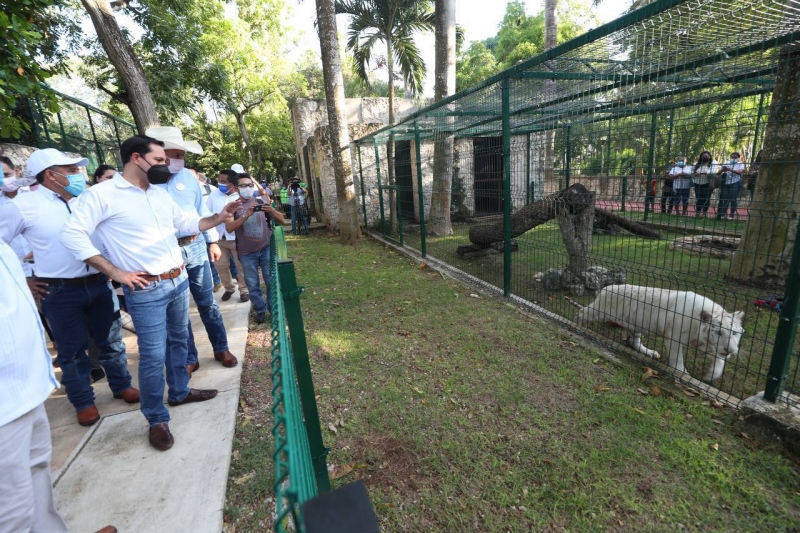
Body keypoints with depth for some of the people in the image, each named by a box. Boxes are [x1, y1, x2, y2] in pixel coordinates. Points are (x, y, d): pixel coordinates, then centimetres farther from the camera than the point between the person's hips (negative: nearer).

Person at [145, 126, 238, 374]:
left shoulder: (188, 176, 4)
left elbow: (202, 210, 9)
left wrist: (213, 241, 9)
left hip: (196, 248, 3)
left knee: (207, 303, 11)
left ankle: (221, 349, 26)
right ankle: (189, 359, 24)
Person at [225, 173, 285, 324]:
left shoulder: (261, 202, 4)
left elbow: (281, 220, 1)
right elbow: (229, 228, -15)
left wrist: (271, 211, -20)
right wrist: (246, 215, -27)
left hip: (266, 248, 1)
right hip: (246, 253, -1)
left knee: (271, 280, 4)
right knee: (253, 284, 4)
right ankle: (260, 310, 20)